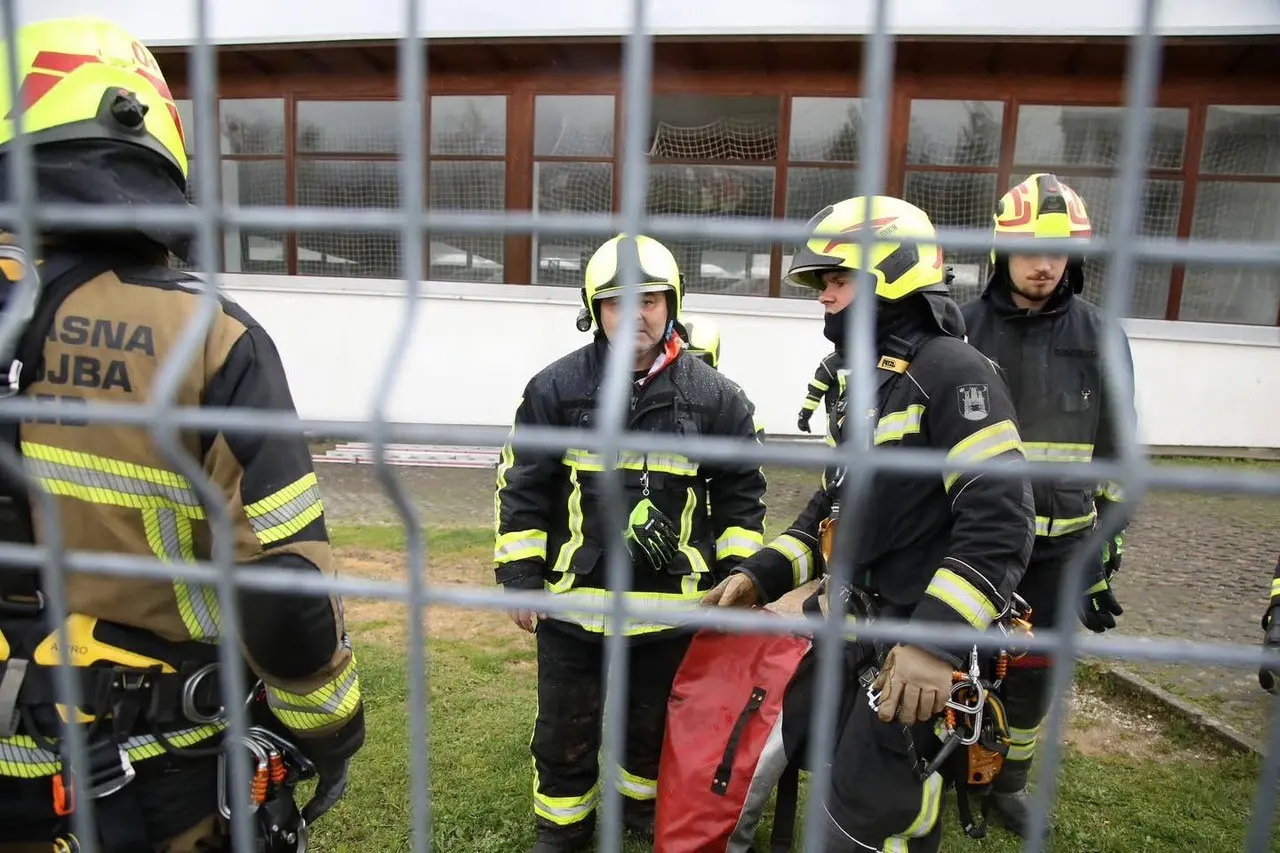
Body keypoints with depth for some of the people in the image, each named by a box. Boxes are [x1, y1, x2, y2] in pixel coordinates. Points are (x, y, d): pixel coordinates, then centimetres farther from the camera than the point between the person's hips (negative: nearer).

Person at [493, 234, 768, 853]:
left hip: (671, 605, 1)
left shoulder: (715, 396, -5)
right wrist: (519, 578, -3)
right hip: (571, 600, 0)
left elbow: (741, 495, 4)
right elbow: (521, 488, -1)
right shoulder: (555, 388, -7)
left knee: (653, 726, 22)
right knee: (565, 730, 17)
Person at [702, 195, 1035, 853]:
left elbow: (998, 522, -24)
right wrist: (761, 575, 8)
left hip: (916, 653, -9)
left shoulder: (952, 371, -15)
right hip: (853, 632, 9)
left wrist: (936, 640, -30)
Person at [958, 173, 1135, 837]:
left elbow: (1114, 455, 6)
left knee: (1032, 670, 13)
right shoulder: (962, 330, -4)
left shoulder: (1100, 337, 0)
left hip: (1059, 544, 2)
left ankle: (1007, 783, 35)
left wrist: (1106, 559, 6)